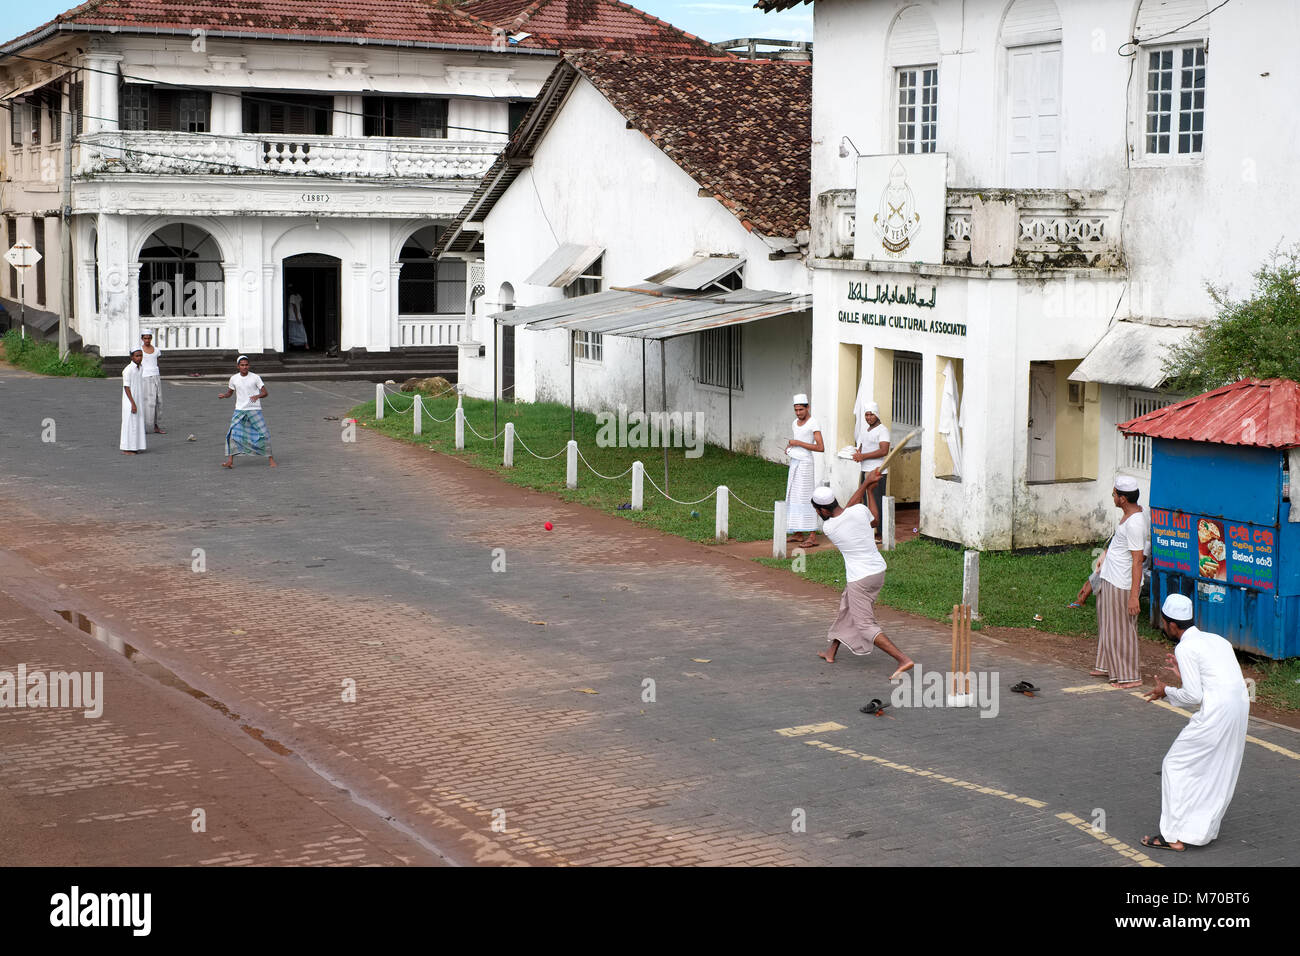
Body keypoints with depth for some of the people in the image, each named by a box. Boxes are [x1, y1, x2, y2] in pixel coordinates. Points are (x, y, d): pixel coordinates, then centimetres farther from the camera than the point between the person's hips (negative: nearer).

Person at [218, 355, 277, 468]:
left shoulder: (255, 378, -5)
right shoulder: (234, 378, 3)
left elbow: (264, 393, -4)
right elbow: (229, 392, 16)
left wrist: (257, 396, -25)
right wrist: (223, 395, -6)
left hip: (255, 409, -2)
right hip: (239, 410, 2)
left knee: (264, 434, -4)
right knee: (233, 434, -11)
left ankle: (271, 458, 10)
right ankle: (230, 461, -9)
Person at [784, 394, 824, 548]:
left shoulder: (813, 424, -11)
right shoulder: (795, 423, 13)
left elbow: (821, 448, -18)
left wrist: (798, 443, -18)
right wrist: (789, 446, 8)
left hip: (805, 463, -9)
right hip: (794, 462, 9)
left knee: (804, 498, -12)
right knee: (793, 496, 9)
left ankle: (812, 536, -14)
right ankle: (797, 532, 15)